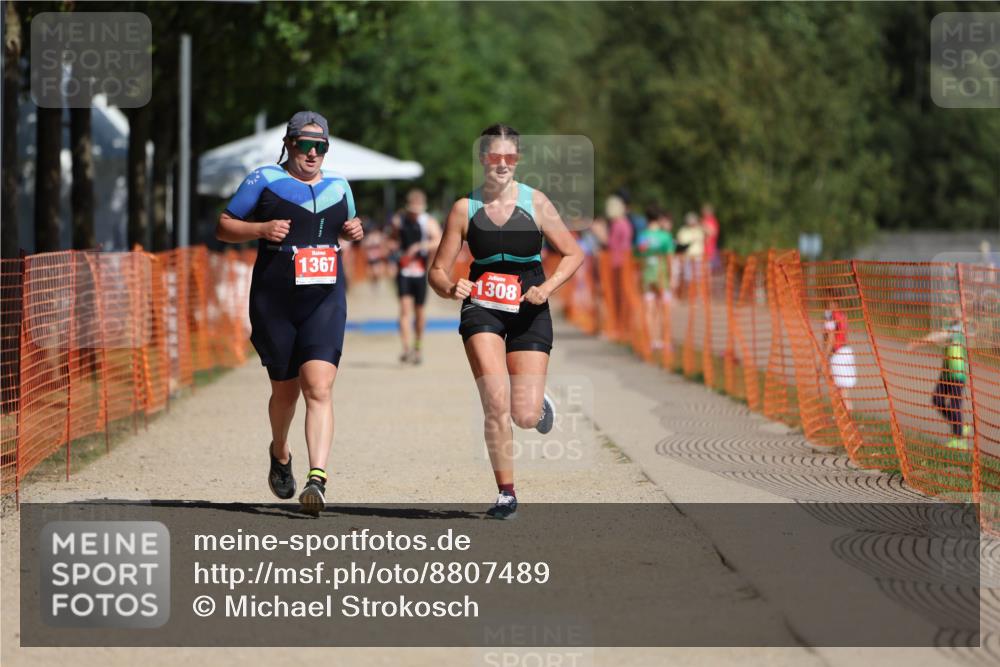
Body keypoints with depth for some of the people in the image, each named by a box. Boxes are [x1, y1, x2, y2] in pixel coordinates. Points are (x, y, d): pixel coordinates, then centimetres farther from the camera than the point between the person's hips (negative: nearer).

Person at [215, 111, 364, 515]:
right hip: (274, 303, -1)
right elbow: (223, 227, 2)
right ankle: (280, 455, 41)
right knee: (285, 390, 10)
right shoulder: (264, 181, 0)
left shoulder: (338, 187, 12)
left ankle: (317, 479, -25)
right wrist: (261, 229, -16)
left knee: (319, 388, -16)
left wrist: (354, 231, 6)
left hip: (325, 302, 1)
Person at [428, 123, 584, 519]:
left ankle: (540, 404, 35)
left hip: (529, 313, 0)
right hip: (482, 309, 0)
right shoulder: (465, 209, -1)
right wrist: (451, 289, -20)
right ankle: (506, 494, -4)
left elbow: (573, 254, 4)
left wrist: (546, 287, -13)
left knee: (526, 417, -5)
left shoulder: (535, 203, -2)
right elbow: (438, 271, 3)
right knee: (496, 403, -18)